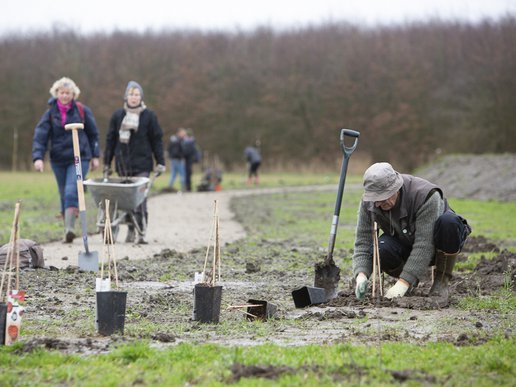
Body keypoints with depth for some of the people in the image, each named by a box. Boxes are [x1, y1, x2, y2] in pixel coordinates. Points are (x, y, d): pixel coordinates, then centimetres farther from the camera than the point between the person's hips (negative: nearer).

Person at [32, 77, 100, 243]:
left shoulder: (82, 111, 0)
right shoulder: (50, 114, 1)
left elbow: (93, 134, 9)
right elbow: (40, 136, -6)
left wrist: (95, 156, 8)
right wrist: (38, 157, -20)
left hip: (79, 159, -3)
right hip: (58, 160, 3)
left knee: (72, 192, -20)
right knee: (64, 196, 11)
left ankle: (69, 227, -28)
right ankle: (68, 230, 20)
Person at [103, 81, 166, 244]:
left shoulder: (149, 116, 4)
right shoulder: (118, 115, 9)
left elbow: (157, 140, 6)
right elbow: (110, 139, 13)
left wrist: (160, 163, 1)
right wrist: (107, 163, 12)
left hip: (142, 164, -3)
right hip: (123, 164, 3)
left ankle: (141, 233, -12)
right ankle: (130, 230, 14)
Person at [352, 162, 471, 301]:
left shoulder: (425, 195, -34)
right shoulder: (368, 202, -18)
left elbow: (424, 245, -36)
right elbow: (363, 242, -17)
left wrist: (403, 283, -41)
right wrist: (361, 275, -36)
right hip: (406, 244, 3)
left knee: (448, 222, -38)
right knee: (380, 250, -31)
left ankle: (442, 281, -17)